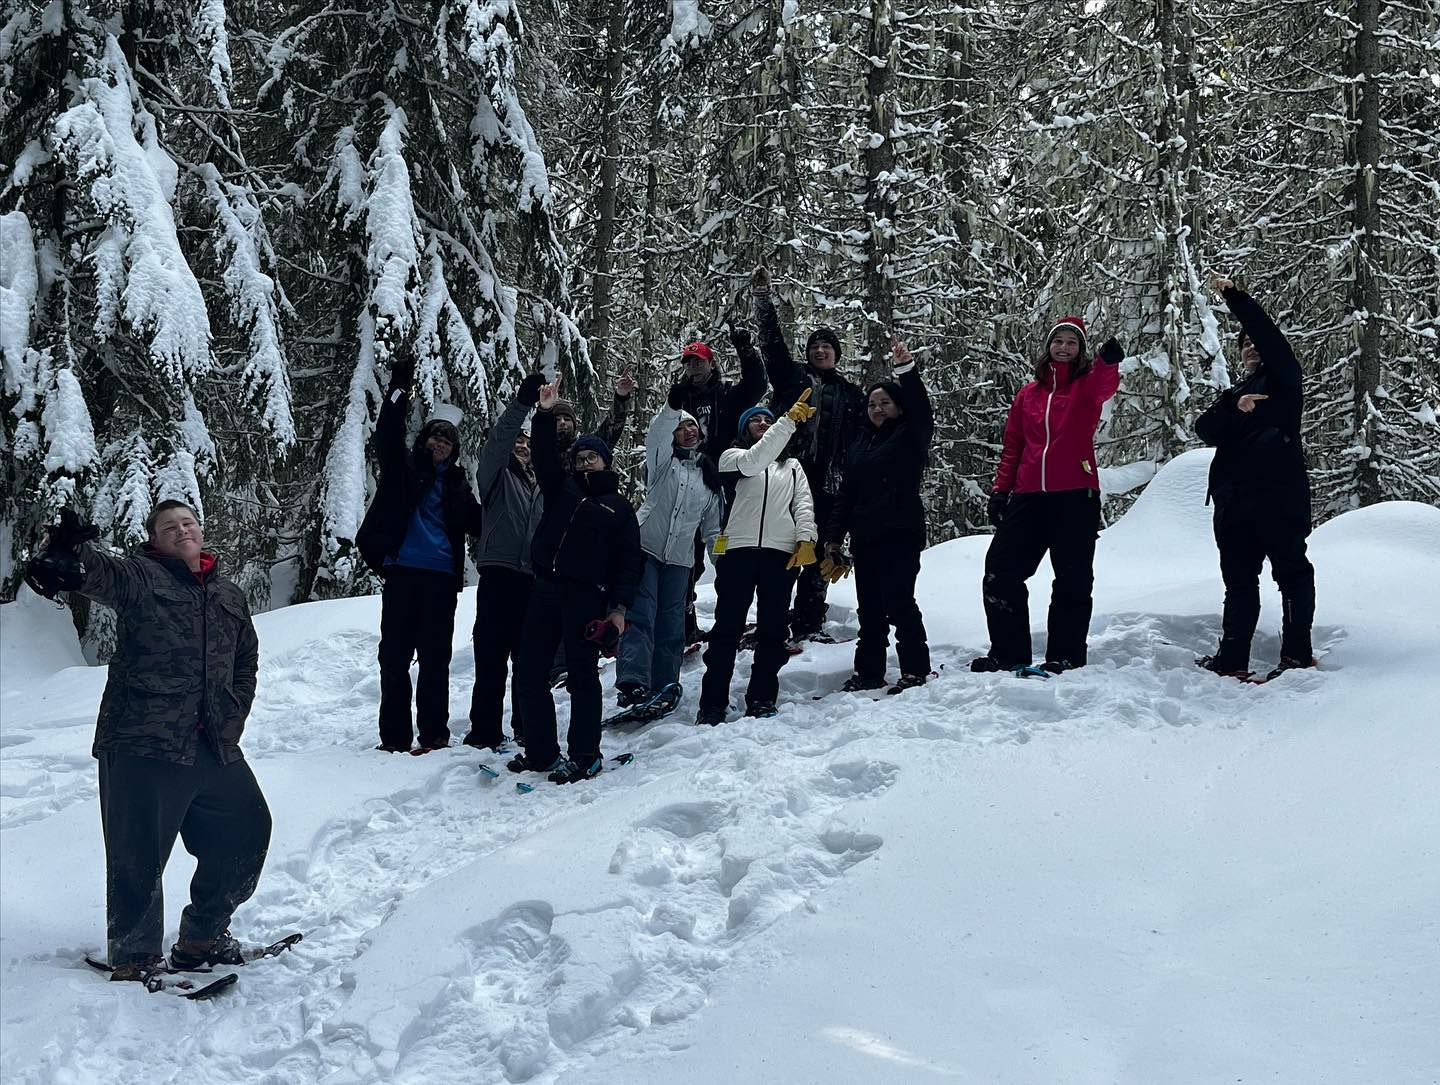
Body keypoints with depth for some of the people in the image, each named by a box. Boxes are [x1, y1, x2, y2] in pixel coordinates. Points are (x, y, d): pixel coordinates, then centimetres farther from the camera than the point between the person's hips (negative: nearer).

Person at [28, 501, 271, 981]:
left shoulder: (231, 596, 16)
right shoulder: (139, 577, -1)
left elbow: (246, 663, 26)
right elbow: (102, 573, -24)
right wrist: (73, 554, -47)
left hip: (214, 747, 6)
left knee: (247, 829, 12)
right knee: (139, 853, -2)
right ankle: (133, 956, 15)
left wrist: (233, 721, 13)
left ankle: (202, 937, 29)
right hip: (143, 744, -6)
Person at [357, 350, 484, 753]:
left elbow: (476, 522, 24)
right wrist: (400, 387, -12)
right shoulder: (404, 466, 10)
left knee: (435, 657, 1)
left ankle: (434, 734, 4)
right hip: (403, 571, -1)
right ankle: (394, 736, 5)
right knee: (395, 653, 0)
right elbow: (387, 433, -5)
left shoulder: (456, 482, 18)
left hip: (442, 575, 2)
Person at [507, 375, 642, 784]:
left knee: (582, 676, -4)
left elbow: (629, 561, 4)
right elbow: (543, 456, 4)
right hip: (545, 591, 4)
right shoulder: (561, 487, 19)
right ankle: (540, 751, 13)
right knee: (529, 671, 3)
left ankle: (585, 755, 3)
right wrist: (545, 414, -10)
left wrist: (620, 605, -7)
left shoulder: (619, 507, 10)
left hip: (585, 597, -4)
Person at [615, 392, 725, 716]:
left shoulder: (710, 475, 15)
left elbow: (712, 524, 18)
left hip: (680, 558, 4)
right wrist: (673, 405, -34)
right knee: (640, 616, -16)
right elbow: (657, 433, -18)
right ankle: (633, 682, -28)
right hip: (645, 547, -4)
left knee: (670, 624, 5)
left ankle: (664, 687, 12)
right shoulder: (663, 459, 5)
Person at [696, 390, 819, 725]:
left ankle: (761, 699, 7)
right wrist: (790, 420, -17)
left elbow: (803, 504, 12)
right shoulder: (732, 457, 13)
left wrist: (806, 539, -7)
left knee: (772, 628, 2)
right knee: (728, 626, -4)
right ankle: (712, 705, -4)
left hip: (781, 553, 3)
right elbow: (754, 460, -10)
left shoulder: (792, 465, 25)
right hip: (738, 548, -3)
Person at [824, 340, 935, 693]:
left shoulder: (910, 435, 3)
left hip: (901, 532, -6)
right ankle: (868, 672, 14)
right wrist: (834, 536, 12)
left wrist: (907, 369, -33)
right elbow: (846, 492, 19)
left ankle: (916, 670, -6)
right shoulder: (864, 442, 20)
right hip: (865, 535, 7)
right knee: (869, 607, 8)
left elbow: (920, 407, -19)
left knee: (898, 601, -11)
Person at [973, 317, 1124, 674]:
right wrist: (1001, 489, 8)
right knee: (1000, 571, 2)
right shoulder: (1028, 394, 16)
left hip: (1076, 495, -4)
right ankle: (1008, 653, 10)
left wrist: (1109, 362, -43)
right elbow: (1012, 445, 17)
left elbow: (1105, 387, -20)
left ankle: (1065, 656, 5)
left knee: (1072, 579, -1)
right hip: (1029, 495, 4)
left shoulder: (1087, 385, 5)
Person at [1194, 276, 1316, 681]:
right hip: (1235, 500, 7)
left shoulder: (1282, 381, 10)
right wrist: (1234, 408, -10)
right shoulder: (1235, 393, 26)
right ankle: (1232, 660, 9)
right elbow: (1206, 429, 8)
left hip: (1279, 496, -7)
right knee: (1238, 579, 7)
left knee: (1291, 571, -6)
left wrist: (1234, 296, -10)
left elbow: (1269, 335, -9)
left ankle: (1297, 655, -7)